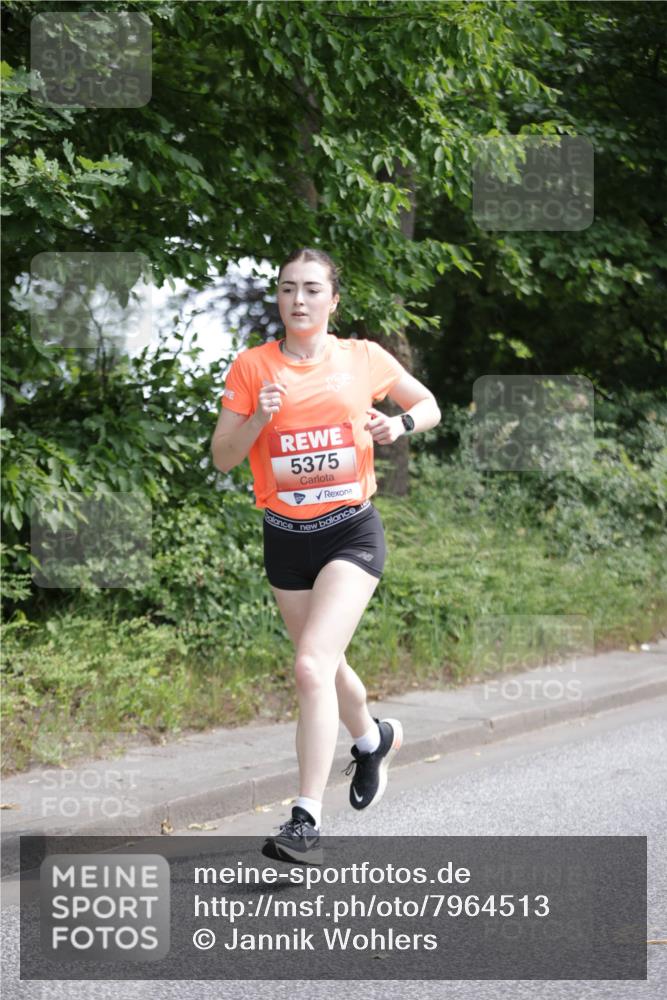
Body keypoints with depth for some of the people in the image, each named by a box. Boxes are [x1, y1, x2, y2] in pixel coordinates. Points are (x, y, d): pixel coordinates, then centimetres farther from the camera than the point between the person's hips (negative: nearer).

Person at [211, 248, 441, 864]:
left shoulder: (365, 359, -1)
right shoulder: (252, 367, -1)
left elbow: (429, 405, 15)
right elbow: (223, 458, -1)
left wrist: (401, 424, -7)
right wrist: (258, 417, -19)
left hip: (351, 531, -3)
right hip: (285, 537, 3)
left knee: (312, 667, -20)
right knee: (326, 666, 19)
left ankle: (307, 820, -20)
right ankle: (374, 738, 53)